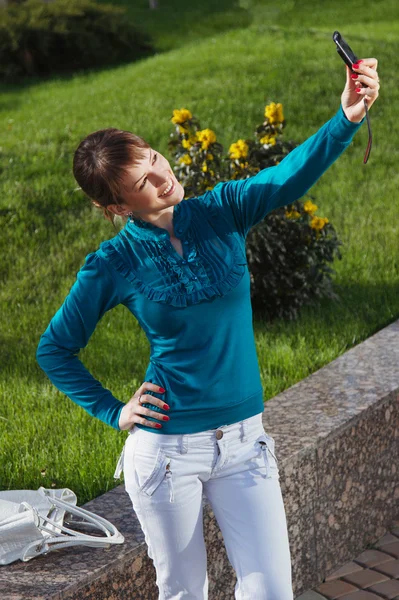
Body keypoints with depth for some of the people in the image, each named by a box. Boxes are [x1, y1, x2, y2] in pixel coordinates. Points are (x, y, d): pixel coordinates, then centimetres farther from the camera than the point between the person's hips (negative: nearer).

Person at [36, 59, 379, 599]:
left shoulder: (221, 213, -4)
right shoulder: (113, 265, -9)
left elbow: (289, 178, -22)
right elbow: (54, 350, 3)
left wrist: (347, 118, -37)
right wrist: (114, 412, -2)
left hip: (244, 439, 2)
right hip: (166, 447, -2)